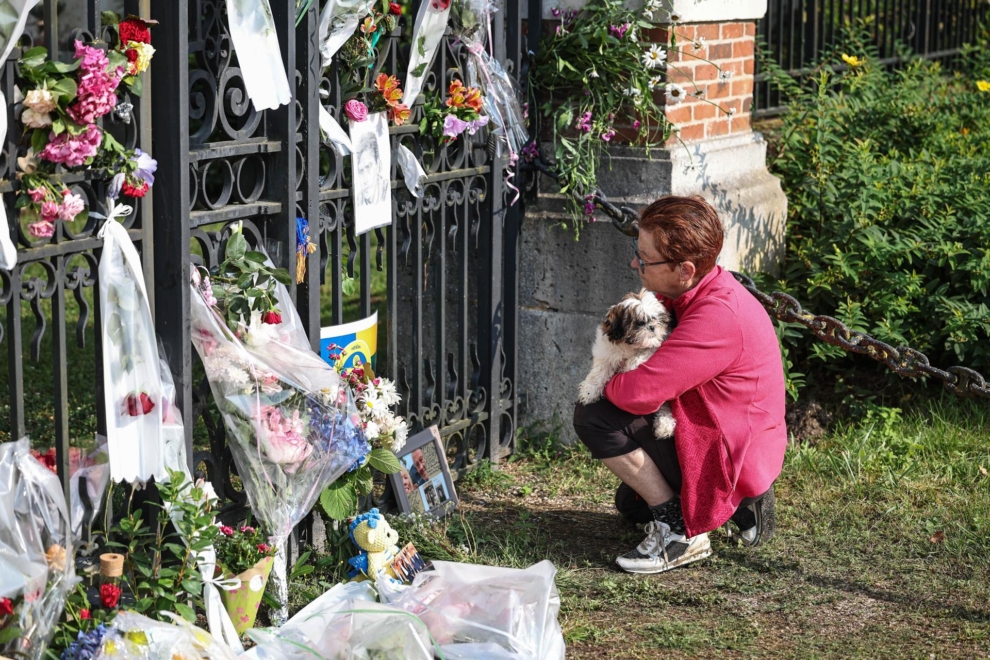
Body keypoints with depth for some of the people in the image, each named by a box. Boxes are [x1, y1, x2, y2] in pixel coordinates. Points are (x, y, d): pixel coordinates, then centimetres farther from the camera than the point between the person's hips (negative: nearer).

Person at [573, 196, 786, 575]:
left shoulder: (720, 316, -32)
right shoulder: (695, 292, -1)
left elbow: (638, 395, -34)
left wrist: (606, 383, -11)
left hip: (727, 456, -11)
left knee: (594, 417, -19)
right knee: (630, 500, 32)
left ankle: (680, 531, -13)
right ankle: (743, 501, 17)